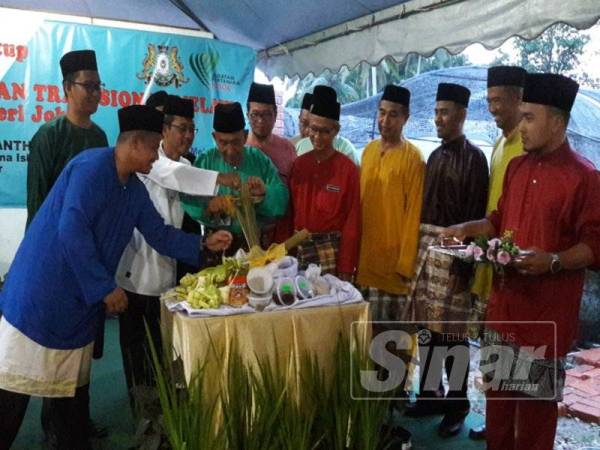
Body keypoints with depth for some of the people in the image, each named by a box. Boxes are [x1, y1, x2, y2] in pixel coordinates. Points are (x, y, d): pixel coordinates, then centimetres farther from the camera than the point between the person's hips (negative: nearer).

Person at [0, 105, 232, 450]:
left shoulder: (135, 189, 10)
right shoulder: (93, 166, -18)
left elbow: (160, 235, 18)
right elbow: (71, 231, -25)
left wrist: (204, 244, 8)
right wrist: (106, 288, -20)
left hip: (79, 303, 8)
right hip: (40, 295, -8)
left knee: (72, 386, 15)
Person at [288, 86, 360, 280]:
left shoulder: (347, 168, -9)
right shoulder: (298, 164, 3)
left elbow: (352, 221, -8)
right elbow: (288, 210, 8)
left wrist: (346, 269, -9)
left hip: (331, 251, -4)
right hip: (298, 247, 4)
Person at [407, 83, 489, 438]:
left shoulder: (474, 158, -7)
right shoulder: (436, 156, 14)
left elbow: (476, 214, -12)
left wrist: (465, 258, -15)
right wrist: (420, 246, 11)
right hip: (427, 246, 7)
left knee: (452, 330, 0)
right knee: (428, 325, 12)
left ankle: (457, 403, 16)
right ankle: (431, 393, 26)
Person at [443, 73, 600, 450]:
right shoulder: (516, 167, 8)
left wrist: (554, 261, -28)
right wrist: (466, 229, 4)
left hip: (548, 308, -6)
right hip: (505, 299, 7)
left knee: (537, 396, 8)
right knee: (498, 387, 17)